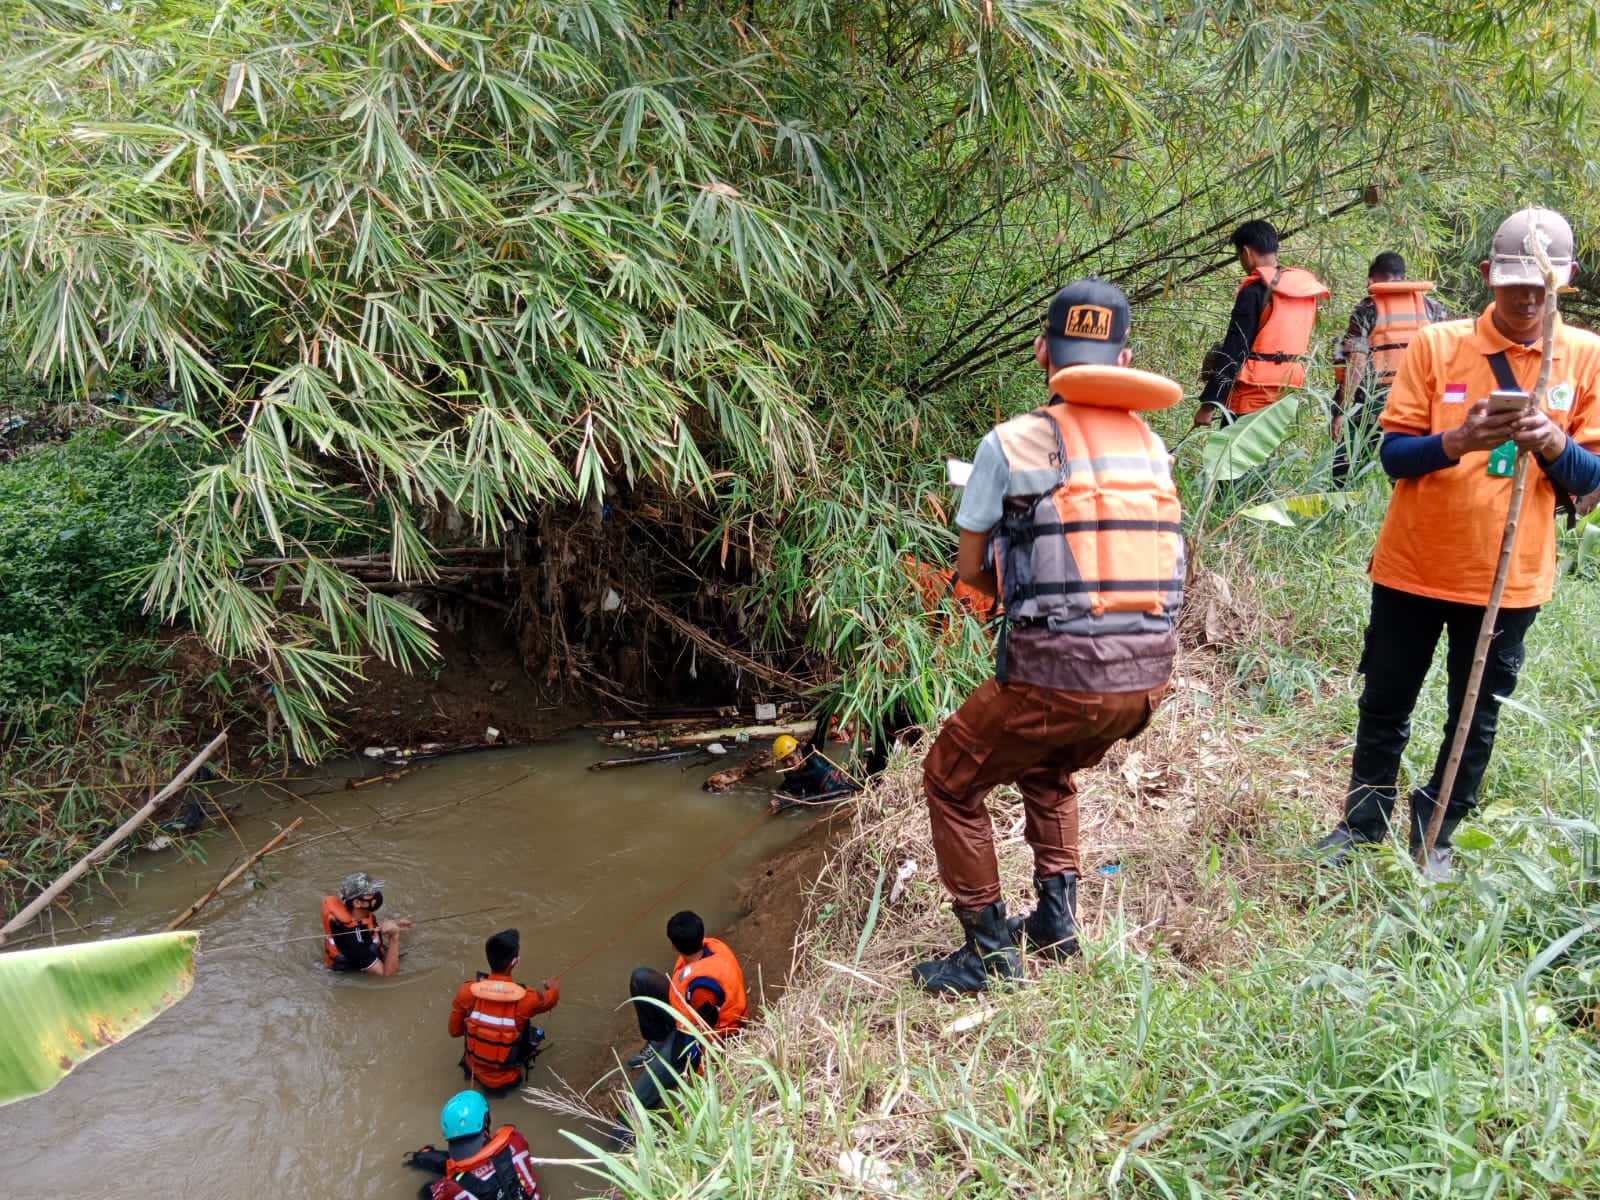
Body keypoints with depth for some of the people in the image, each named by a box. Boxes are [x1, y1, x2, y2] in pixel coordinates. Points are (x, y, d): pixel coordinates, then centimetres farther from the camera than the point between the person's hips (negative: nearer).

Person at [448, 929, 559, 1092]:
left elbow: (454, 1031, -6)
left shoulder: (466, 991, -22)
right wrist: (553, 986, 22)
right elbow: (553, 998, -2)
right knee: (536, 1032, 22)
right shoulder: (527, 999, -26)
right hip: (504, 1080, -2)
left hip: (473, 1070, 2)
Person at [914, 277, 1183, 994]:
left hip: (1057, 676, -6)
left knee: (951, 782, 18)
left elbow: (970, 570, 3)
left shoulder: (1011, 443, -6)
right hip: (1148, 672, 6)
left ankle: (990, 951, 22)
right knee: (1047, 771, 34)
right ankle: (1056, 921, 34)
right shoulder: (1152, 447, 10)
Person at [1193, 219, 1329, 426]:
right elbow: (1296, 342, 15)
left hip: (1253, 396, -7)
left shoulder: (1254, 291, -11)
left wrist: (1209, 403, -14)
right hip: (1290, 393, 7)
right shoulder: (1306, 287, 12)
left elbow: (1233, 351, -15)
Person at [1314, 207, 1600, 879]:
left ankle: (1434, 837, 29)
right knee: (1385, 704, 12)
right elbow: (1392, 453, -7)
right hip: (1414, 566, 0)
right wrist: (1457, 441, -27)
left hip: (1509, 577, 1)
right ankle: (1362, 823, 30)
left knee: (1477, 718, 11)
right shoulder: (1437, 344, -5)